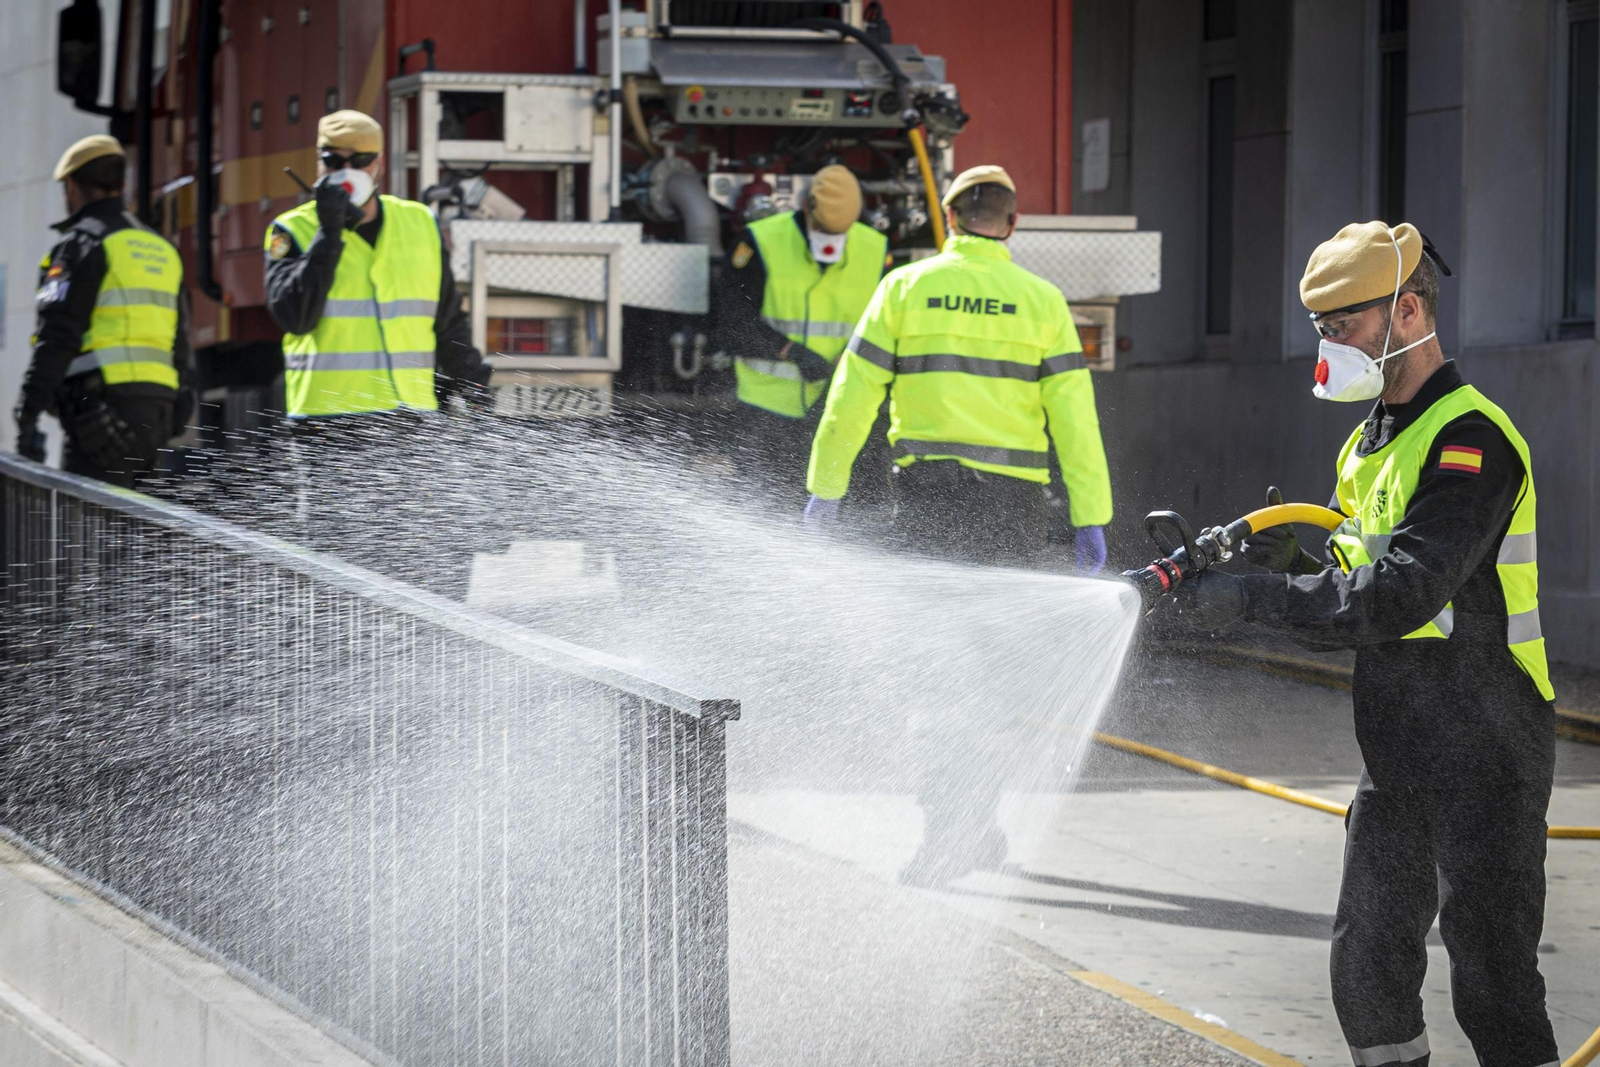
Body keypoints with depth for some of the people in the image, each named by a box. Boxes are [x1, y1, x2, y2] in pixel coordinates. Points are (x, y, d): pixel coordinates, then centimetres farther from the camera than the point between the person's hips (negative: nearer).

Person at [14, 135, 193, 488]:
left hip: (102, 404, -8)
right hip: (156, 411, 8)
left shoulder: (82, 242, -2)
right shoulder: (161, 250, 22)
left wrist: (29, 413, -13)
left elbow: (58, 335, -11)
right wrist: (175, 419, 23)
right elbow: (181, 346, 22)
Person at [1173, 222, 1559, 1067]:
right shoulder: (1372, 443, 14)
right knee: (1368, 964, 13)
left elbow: (1404, 594, -27)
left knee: (1492, 980, -8)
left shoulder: (1469, 440, -17)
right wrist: (1293, 568, -3)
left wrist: (1253, 598, -23)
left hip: (1484, 759, -9)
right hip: (1398, 759, 9)